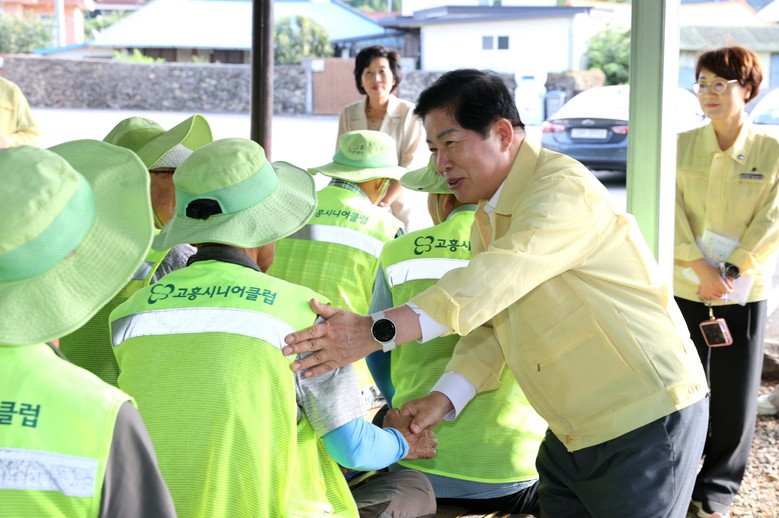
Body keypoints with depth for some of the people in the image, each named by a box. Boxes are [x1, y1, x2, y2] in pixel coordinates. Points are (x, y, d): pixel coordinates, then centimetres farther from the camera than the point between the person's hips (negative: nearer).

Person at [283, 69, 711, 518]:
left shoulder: (564, 188, -21)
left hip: (646, 417, -8)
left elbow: (498, 278, -36)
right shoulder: (487, 217, 11)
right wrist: (444, 396, -11)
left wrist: (376, 331, -44)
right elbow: (491, 323, 7)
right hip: (574, 431, 9)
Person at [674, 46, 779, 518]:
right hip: (684, 289, 1)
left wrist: (730, 273, -17)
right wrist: (701, 268, -18)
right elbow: (670, 214, -6)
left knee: (735, 394, 5)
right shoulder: (681, 146, 1)